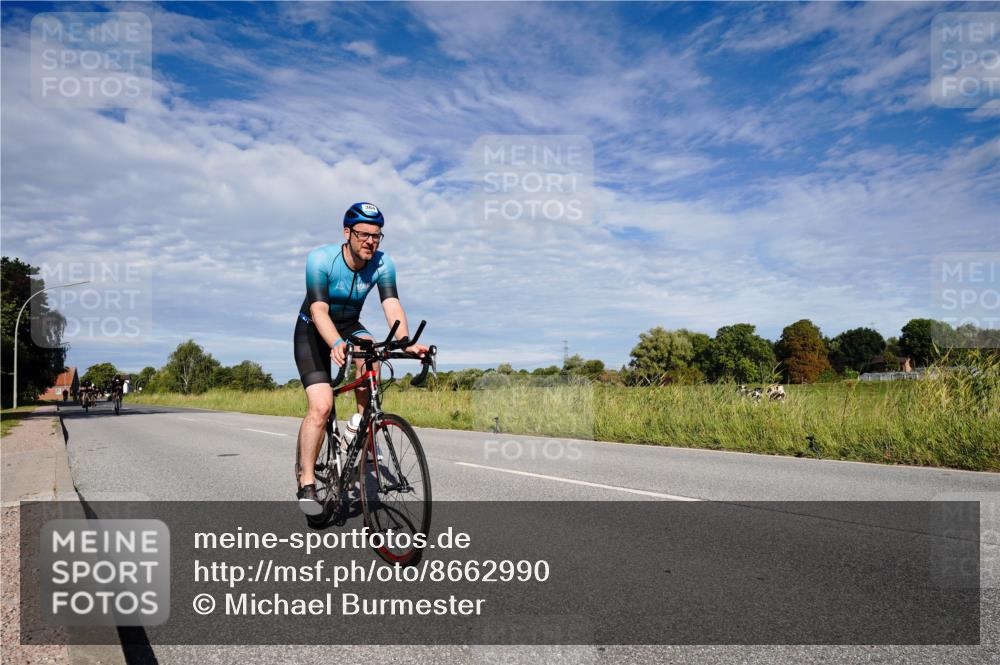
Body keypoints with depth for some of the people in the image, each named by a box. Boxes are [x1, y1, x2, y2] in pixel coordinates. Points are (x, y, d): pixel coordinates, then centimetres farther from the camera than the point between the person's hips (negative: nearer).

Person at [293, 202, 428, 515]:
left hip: (349, 326, 3)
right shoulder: (320, 259, -26)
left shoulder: (382, 263, -17)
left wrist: (405, 343, -47)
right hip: (313, 332, -3)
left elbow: (392, 304, -29)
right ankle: (306, 484, -4)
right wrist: (336, 344, -55)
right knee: (321, 406, -19)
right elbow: (319, 310, -36)